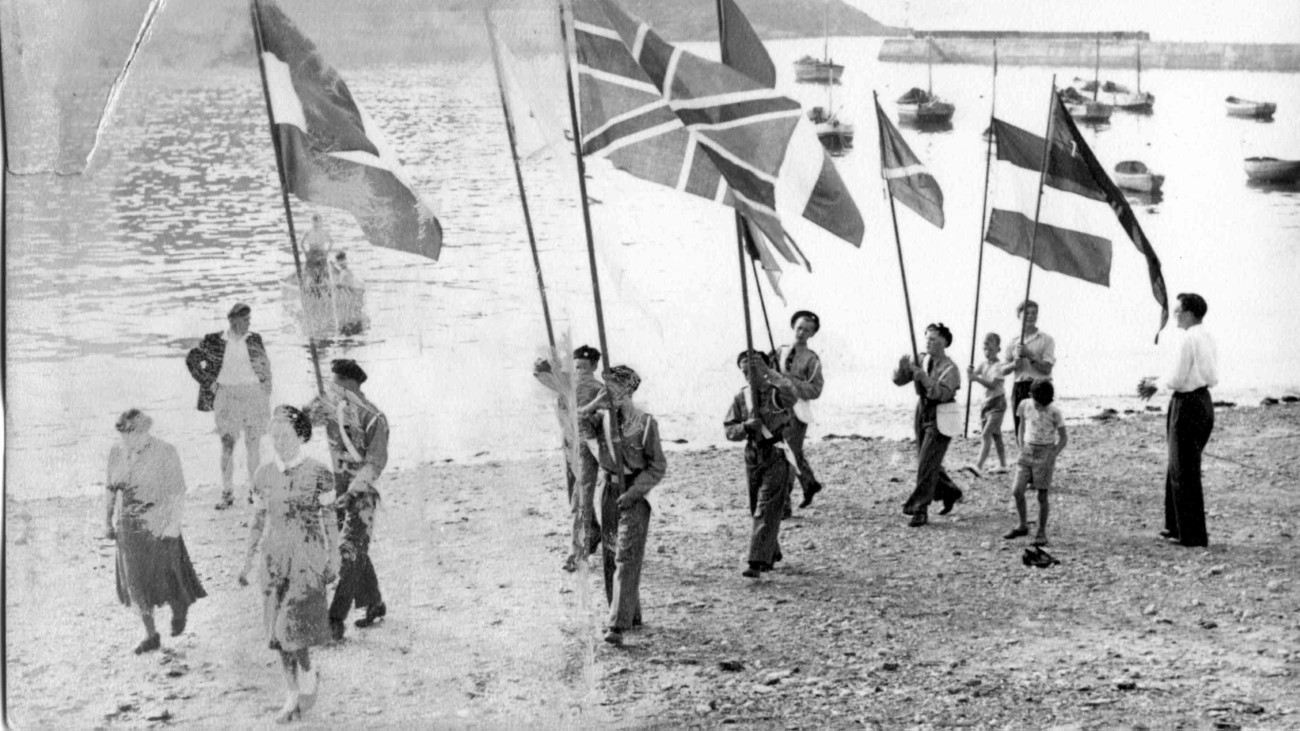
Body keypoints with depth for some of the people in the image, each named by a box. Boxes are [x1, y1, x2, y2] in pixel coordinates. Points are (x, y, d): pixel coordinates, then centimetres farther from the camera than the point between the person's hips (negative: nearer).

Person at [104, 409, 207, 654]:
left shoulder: (165, 453, -15)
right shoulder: (117, 452, -1)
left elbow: (178, 491, -12)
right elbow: (111, 488, 10)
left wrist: (174, 524, -18)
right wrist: (107, 521, 12)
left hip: (159, 526, -4)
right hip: (130, 528, 4)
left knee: (164, 579, 5)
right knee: (137, 583, 8)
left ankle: (180, 609, 39)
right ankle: (151, 636, 22)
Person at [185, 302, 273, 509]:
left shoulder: (254, 340, 4)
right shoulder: (214, 341, 0)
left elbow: (265, 367, 11)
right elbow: (192, 359, 10)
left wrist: (266, 401, 8)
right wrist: (209, 382, 1)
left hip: (253, 395, 0)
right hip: (226, 397, 0)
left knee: (253, 445, 3)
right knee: (227, 445, -2)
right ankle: (227, 494, 1)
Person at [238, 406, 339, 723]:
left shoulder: (318, 475, -8)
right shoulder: (265, 475, 4)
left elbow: (328, 520, -3)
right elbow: (259, 517, 12)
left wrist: (333, 561, -2)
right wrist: (248, 559, 10)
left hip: (308, 559, -4)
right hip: (275, 560, 5)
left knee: (293, 625, -15)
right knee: (278, 631, 6)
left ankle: (308, 674, 14)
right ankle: (292, 697, 18)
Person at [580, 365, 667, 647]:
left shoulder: (645, 422, -8)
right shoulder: (602, 417, 4)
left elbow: (658, 466, -6)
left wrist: (633, 492, -15)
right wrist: (596, 404, -17)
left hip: (634, 494, -5)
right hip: (608, 492, 5)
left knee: (627, 559, -11)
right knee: (611, 557, 11)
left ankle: (619, 625, -16)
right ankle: (632, 616, 25)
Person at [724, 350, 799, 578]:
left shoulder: (776, 393, -10)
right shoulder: (741, 398, 5)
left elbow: (791, 395, -35)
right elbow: (729, 431, 4)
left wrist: (767, 371, -39)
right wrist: (746, 426, -17)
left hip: (777, 457, -6)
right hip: (753, 456, 6)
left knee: (767, 510, -13)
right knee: (757, 510, 16)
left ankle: (758, 562, -17)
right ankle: (771, 554, 36)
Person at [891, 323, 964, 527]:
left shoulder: (950, 368, -14)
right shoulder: (920, 360, 4)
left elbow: (943, 394, -26)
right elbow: (899, 380, 0)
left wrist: (924, 377, -36)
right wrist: (902, 367, -20)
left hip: (940, 419, -7)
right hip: (922, 413, 7)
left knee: (927, 464, -11)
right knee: (927, 463, 17)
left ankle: (919, 509, -8)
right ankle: (950, 492, 39)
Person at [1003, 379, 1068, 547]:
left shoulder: (1054, 412, -12)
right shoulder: (1025, 405, -2)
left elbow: (1063, 437, -4)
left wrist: (1052, 457, -13)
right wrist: (1021, 449, 5)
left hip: (1045, 453, -4)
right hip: (1027, 451, 4)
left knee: (1042, 495, -2)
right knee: (1017, 491, -5)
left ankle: (1041, 534, 8)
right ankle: (1023, 526, 14)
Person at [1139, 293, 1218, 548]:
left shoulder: (1189, 340, -17)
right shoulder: (1208, 339, 11)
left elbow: (1176, 380, -19)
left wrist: (1155, 382, 2)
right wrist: (1156, 385, 14)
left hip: (1187, 405, -9)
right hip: (1203, 401, 9)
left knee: (1184, 472, -2)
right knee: (1178, 467, 19)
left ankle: (1193, 535, 2)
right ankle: (1178, 526, 27)